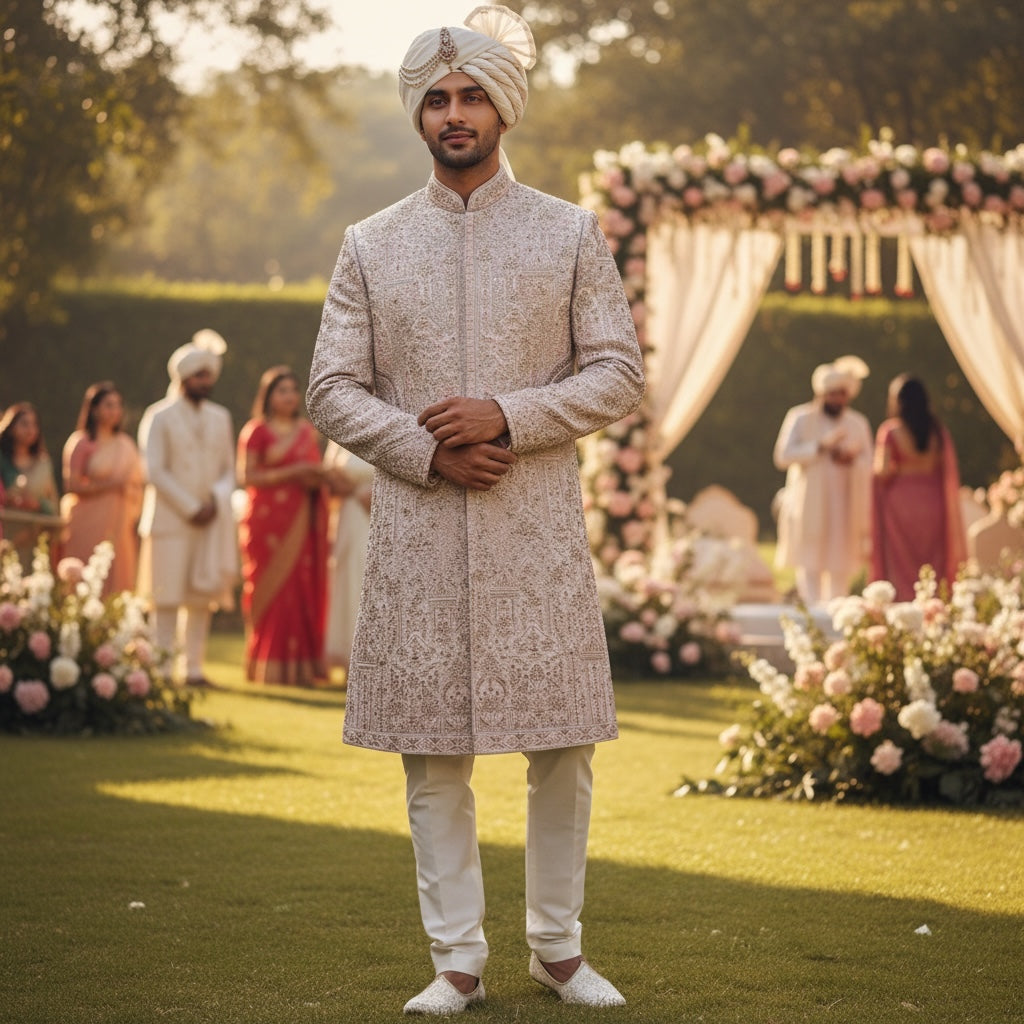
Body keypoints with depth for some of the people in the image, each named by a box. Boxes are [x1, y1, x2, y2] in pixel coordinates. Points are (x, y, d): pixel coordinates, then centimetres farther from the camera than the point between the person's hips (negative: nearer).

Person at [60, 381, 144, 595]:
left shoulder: (125, 444, 12)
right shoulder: (81, 443, -3)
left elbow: (137, 482, 17)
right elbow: (71, 485, -10)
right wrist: (109, 485, -16)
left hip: (120, 524, 5)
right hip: (90, 525, -5)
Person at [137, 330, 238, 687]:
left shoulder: (220, 418, 14)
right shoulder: (159, 417, 0)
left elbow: (229, 470, 15)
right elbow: (155, 471, -7)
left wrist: (216, 500, -6)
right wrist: (190, 508, -13)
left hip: (211, 520, 5)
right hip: (171, 520, -4)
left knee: (202, 597, 3)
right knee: (168, 597, -7)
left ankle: (193, 668, 6)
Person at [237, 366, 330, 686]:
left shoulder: (308, 431, 18)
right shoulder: (256, 431, 1)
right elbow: (246, 476, -7)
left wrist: (317, 477, 1)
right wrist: (290, 473, -15)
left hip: (303, 520, 5)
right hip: (269, 519, -5)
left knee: (304, 591, -1)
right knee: (272, 589, -8)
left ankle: (300, 666, 3)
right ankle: (270, 668, -5)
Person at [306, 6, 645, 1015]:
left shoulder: (570, 233, 6)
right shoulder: (369, 246, 8)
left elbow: (619, 375, 2)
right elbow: (332, 389, 5)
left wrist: (508, 417, -12)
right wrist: (426, 450, -10)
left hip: (538, 528, 0)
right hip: (415, 530, 1)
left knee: (563, 747, 2)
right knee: (432, 755, 2)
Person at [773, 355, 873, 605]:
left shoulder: (858, 423, 10)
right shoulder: (800, 418, 1)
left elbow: (868, 465, 10)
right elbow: (783, 456, -8)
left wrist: (852, 460, -13)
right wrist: (821, 445, -15)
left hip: (845, 507, 3)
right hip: (809, 506, -3)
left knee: (841, 566, 0)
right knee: (809, 566, -10)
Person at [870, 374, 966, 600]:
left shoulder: (890, 431, -9)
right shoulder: (939, 432, 2)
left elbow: (883, 471, -11)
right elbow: (949, 472, 1)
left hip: (900, 501, -3)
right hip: (933, 502, 3)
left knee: (901, 567, 4)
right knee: (932, 565, 9)